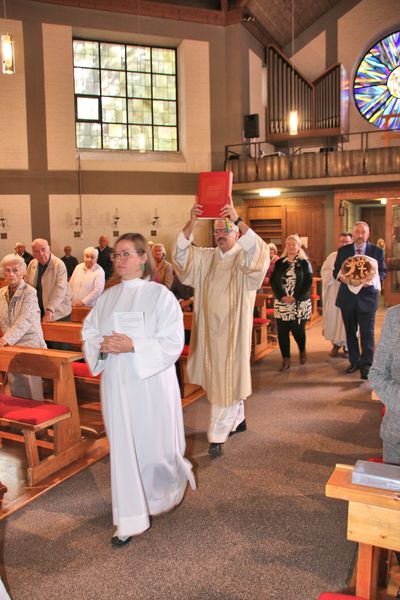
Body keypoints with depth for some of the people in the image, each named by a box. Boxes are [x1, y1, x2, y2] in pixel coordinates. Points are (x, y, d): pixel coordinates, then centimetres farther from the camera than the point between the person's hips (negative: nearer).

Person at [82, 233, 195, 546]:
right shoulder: (108, 297, 7)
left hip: (151, 381, -4)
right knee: (123, 448, 7)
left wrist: (133, 345, -22)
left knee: (155, 445, 9)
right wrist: (102, 344, -12)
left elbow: (173, 342, -13)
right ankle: (131, 520, 20)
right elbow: (89, 332, 11)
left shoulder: (160, 295, -8)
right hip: (116, 382, 4)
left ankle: (173, 485, 44)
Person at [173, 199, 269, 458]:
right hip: (210, 327, 5)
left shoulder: (244, 257, -4)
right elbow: (181, 253, -8)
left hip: (233, 328, -5)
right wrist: (192, 223, -24)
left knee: (227, 380, -3)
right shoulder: (206, 257, 7)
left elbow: (258, 251, -27)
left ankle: (218, 436, 3)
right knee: (217, 378, 16)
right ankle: (238, 419, 36)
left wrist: (238, 219, -35)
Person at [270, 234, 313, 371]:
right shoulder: (279, 262, 8)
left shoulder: (304, 263, 1)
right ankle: (286, 359, 11)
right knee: (282, 331, 0)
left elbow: (308, 283, -6)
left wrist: (295, 297, -15)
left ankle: (302, 351, 30)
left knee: (298, 330, -1)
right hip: (281, 303, 3)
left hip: (300, 303, -2)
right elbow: (273, 281, 3)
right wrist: (281, 296, -10)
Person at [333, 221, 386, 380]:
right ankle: (354, 361, 26)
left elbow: (383, 272, 2)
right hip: (347, 297, 3)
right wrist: (340, 276, -15)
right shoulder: (343, 251, 5)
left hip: (367, 297, -2)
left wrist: (372, 280, -18)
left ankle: (366, 365, -1)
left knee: (367, 332, -5)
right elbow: (336, 270, 8)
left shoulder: (377, 251, 1)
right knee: (350, 331, 13)